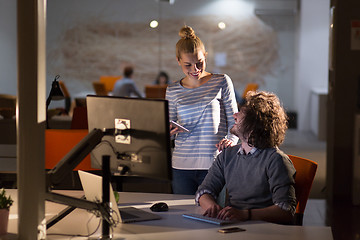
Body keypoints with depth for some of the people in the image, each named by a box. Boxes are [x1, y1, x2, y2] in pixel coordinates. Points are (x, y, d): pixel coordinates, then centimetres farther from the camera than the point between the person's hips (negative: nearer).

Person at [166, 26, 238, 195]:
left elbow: (234, 121, 4)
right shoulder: (172, 91, 9)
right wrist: (168, 132, -7)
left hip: (215, 164, -2)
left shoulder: (222, 83, 2)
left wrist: (231, 141, -15)